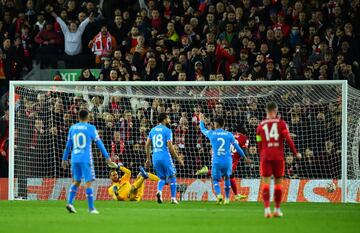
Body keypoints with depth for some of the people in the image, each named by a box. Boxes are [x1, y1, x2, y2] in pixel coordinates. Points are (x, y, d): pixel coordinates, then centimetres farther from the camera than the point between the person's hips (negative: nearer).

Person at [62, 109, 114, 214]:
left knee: (76, 181, 16)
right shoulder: (90, 128, -2)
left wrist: (64, 159, 23)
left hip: (74, 159, 4)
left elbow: (68, 145, 15)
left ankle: (70, 202, 0)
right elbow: (99, 143, 0)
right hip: (86, 159, -4)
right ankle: (91, 208, -2)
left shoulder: (72, 128, 10)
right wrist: (107, 157, 4)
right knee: (88, 182, -1)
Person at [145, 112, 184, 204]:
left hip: (155, 158, 5)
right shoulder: (167, 131, -7)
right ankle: (173, 198, 8)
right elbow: (170, 146, -14)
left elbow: (147, 145, 11)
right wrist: (178, 158, -5)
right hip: (165, 157, -5)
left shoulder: (153, 130, 11)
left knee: (162, 178, 17)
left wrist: (148, 159, 19)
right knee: (172, 177, 11)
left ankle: (159, 191, -12)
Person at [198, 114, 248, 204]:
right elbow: (237, 147, 10)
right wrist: (244, 157, 24)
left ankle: (219, 194, -19)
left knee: (215, 180, 9)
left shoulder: (211, 133, 1)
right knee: (227, 178, 23)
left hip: (216, 162, -2)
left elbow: (203, 130, 23)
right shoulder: (229, 134, 4)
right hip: (227, 161, 2)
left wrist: (201, 121, 43)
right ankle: (227, 198, 22)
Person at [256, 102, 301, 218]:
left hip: (265, 156, 1)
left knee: (266, 182, -3)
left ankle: (267, 209, -19)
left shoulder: (261, 125, 9)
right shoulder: (281, 123, 3)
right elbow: (288, 139, -5)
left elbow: (259, 144, 11)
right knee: (278, 182, 11)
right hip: (278, 156, -1)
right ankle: (277, 209, 16)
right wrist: (295, 153, 3)